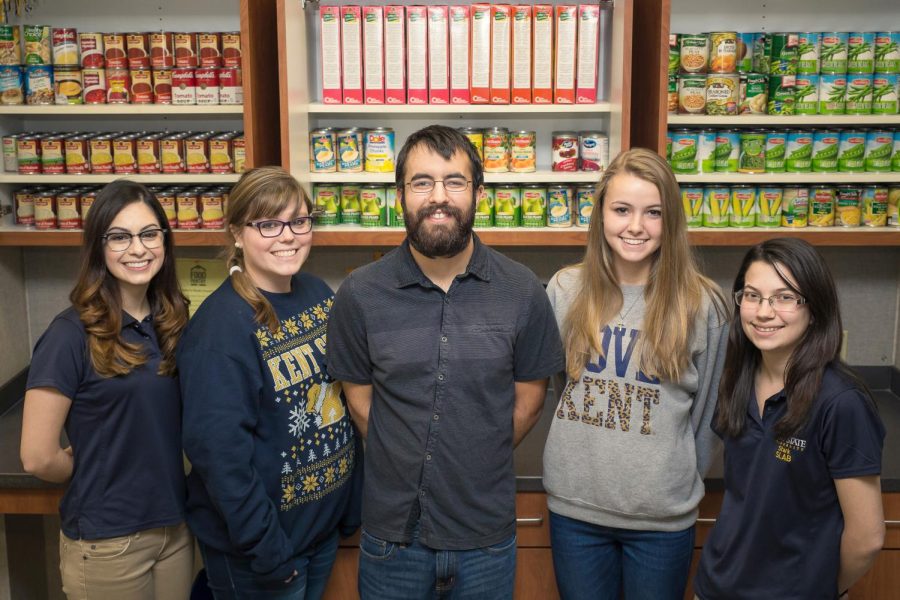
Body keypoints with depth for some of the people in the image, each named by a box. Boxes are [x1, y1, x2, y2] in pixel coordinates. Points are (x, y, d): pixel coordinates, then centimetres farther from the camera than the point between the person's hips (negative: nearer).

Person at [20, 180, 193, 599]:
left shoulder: (171, 323, 1)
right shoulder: (72, 334, -17)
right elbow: (38, 458, -15)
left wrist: (163, 475, -1)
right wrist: (95, 477, 0)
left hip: (176, 526, 5)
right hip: (106, 539, -5)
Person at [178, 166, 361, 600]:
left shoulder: (318, 295, 0)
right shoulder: (220, 326, -21)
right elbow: (220, 451, -23)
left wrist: (350, 503, 7)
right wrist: (267, 551, -21)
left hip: (327, 521, 7)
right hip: (258, 549, -6)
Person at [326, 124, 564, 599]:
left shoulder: (522, 292, -8)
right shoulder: (359, 294, -8)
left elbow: (528, 396, 2)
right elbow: (359, 399, 2)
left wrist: (479, 465, 6)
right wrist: (408, 466, 5)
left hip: (487, 533, 0)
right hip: (392, 530, 0)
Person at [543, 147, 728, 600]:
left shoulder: (701, 304, -8)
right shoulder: (565, 290, -3)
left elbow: (709, 412, 1)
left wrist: (680, 480, 7)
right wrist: (585, 455, 9)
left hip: (663, 516, -1)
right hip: (574, 506, 2)